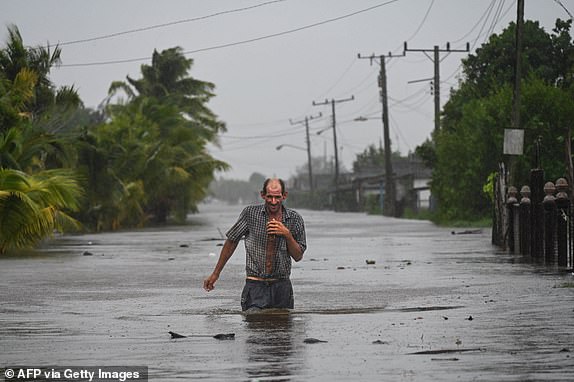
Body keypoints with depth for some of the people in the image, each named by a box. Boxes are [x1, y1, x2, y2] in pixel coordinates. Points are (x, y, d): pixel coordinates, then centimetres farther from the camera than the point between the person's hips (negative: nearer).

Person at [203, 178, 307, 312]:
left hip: (282, 286, 2)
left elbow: (298, 256, 6)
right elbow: (231, 242, 8)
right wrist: (215, 274, 12)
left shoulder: (294, 219, 2)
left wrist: (287, 235, -12)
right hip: (255, 286, -2)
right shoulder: (250, 213, -2)